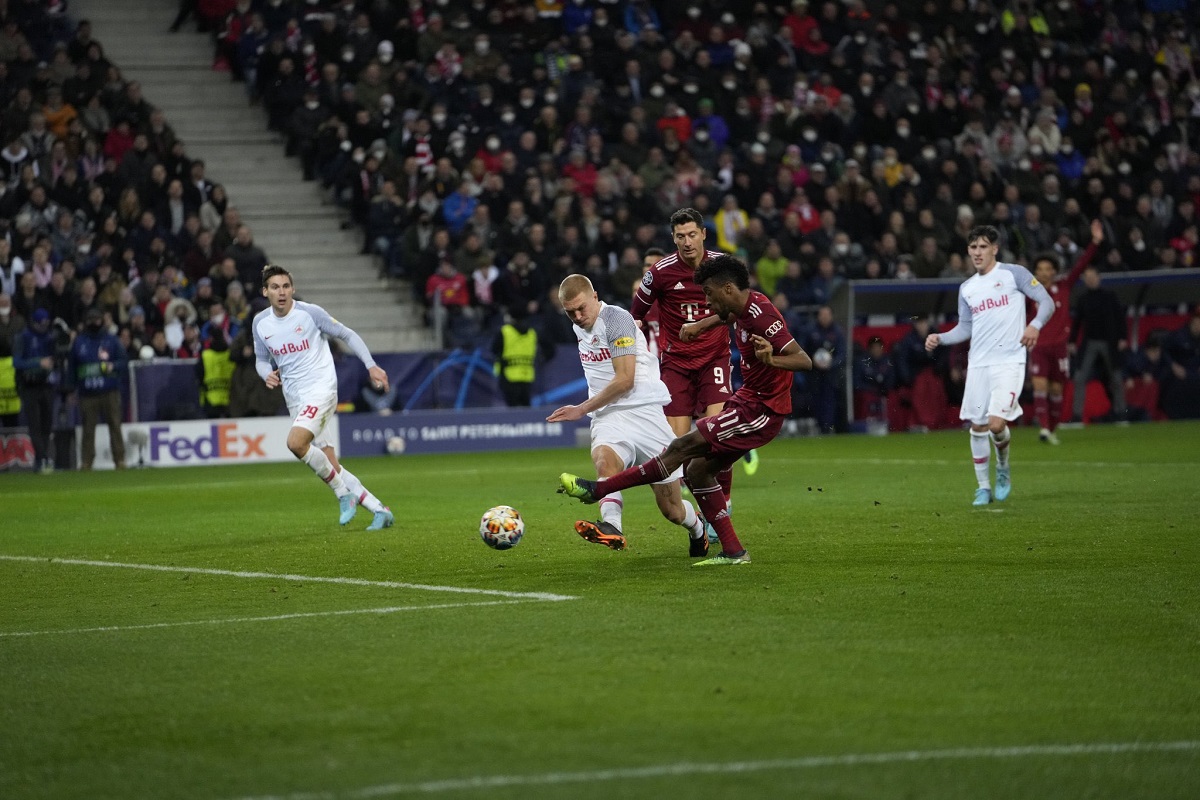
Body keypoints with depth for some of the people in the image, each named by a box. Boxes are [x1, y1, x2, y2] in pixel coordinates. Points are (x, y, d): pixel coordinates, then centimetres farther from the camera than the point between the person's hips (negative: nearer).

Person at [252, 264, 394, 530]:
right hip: (295, 398, 6)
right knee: (331, 469, 2)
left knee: (295, 442, -29)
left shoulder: (309, 313, -8)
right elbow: (261, 359, 18)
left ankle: (344, 493, -12)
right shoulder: (260, 323, 5)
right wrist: (267, 374, -5)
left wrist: (371, 366, -8)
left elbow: (347, 335, 0)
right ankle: (379, 511, 11)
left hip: (320, 389, -6)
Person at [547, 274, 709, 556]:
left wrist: (582, 409, -12)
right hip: (608, 416, 6)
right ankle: (611, 528, -56)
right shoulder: (580, 329, 15)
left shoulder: (617, 319, -11)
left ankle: (698, 529, 34)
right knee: (604, 459, -34)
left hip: (644, 410, -6)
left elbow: (625, 380, -16)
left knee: (671, 509, -1)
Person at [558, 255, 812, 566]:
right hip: (748, 401, 10)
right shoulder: (743, 308, 8)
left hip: (761, 411, -10)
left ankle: (597, 490, -9)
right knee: (697, 469, 5)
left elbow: (804, 360, -27)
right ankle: (733, 552, 6)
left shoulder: (761, 315, -21)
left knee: (683, 447, -12)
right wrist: (699, 326, 20)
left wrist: (771, 359, -45)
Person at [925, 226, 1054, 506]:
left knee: (996, 424, -16)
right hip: (978, 364, 5)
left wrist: (1035, 325, -20)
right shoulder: (967, 288, 14)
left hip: (1009, 361, -5)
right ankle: (983, 487, 14)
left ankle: (1003, 469, 15)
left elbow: (1047, 301, -3)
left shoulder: (1013, 273, -1)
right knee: (977, 426, 1)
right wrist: (940, 338, 2)